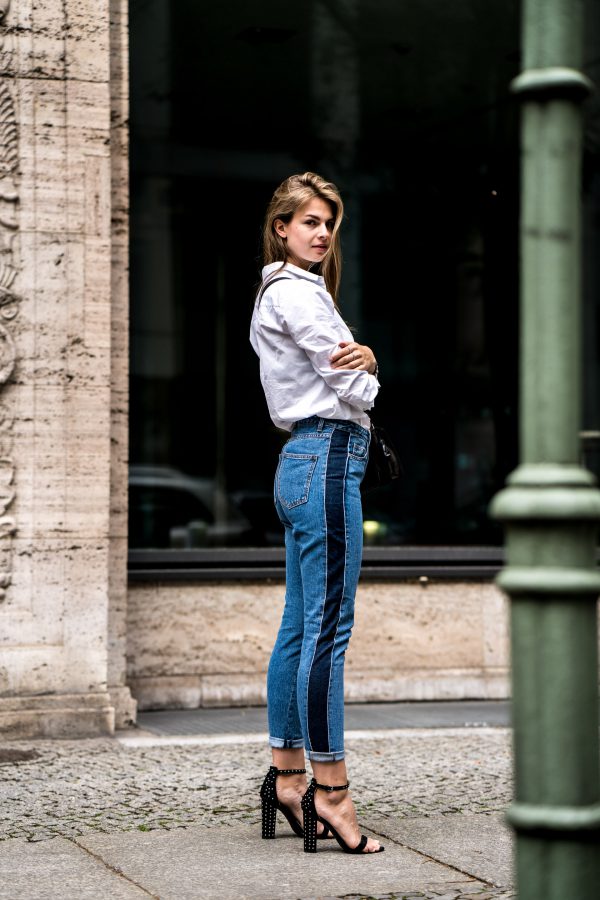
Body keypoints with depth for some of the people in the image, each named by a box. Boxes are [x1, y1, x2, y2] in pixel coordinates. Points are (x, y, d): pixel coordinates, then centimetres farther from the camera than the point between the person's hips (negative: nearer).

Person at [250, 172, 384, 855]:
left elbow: (347, 373, 18)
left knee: (300, 629, 12)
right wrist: (364, 372, 10)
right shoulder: (294, 291, -9)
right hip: (327, 458, -11)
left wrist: (364, 361, -5)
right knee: (328, 629, -10)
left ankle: (287, 776, 17)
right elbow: (355, 388, -12)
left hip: (304, 463, 11)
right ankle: (330, 791, -9)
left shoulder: (280, 293, 22)